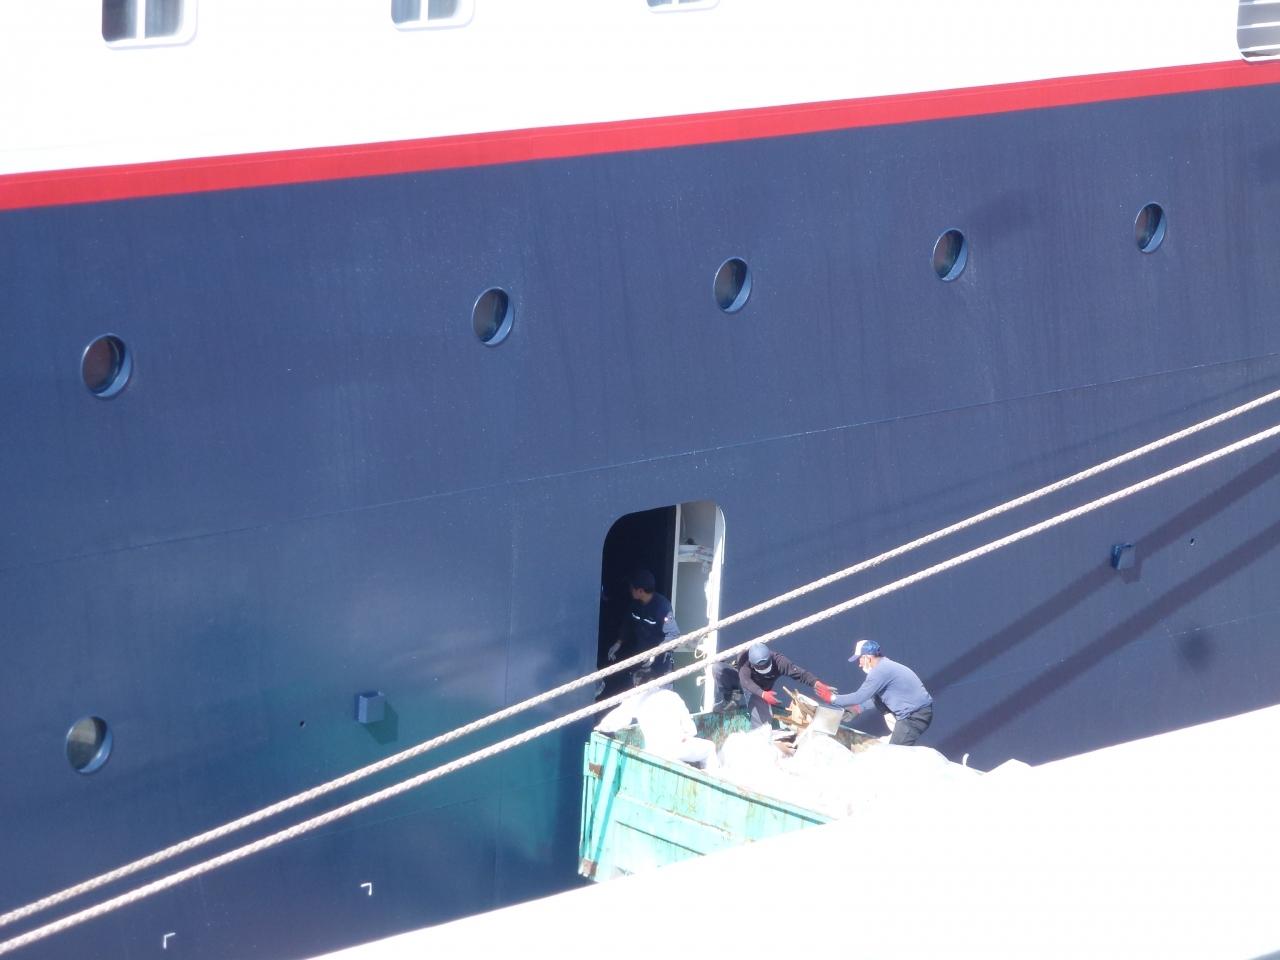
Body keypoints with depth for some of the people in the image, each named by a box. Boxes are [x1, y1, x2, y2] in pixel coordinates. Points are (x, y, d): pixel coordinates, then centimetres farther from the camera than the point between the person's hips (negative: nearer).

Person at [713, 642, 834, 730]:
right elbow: (745, 681, -53)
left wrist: (816, 683, -62)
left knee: (764, 718, -23)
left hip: (760, 689, 1)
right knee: (719, 669, -30)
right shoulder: (744, 658, -40)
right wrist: (763, 694, -70)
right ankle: (723, 703, -12)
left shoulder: (777, 661, -35)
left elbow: (800, 672, -42)